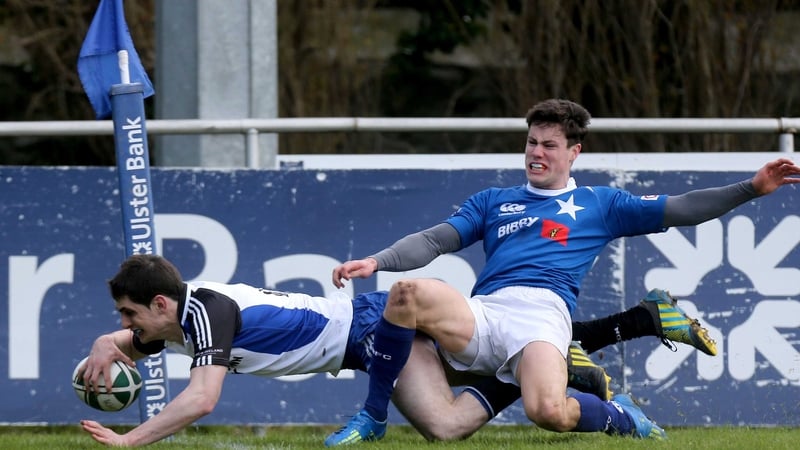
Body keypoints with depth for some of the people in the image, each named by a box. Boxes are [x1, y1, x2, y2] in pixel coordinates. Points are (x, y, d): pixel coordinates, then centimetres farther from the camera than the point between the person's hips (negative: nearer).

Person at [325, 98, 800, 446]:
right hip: (483, 312, 3)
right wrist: (375, 261, 3)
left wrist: (752, 188, 9)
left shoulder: (598, 204, 25)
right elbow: (435, 240, 21)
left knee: (549, 411, -34)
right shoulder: (493, 201, 31)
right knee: (408, 291, -30)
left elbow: (680, 210, 20)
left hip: (544, 314, -3)